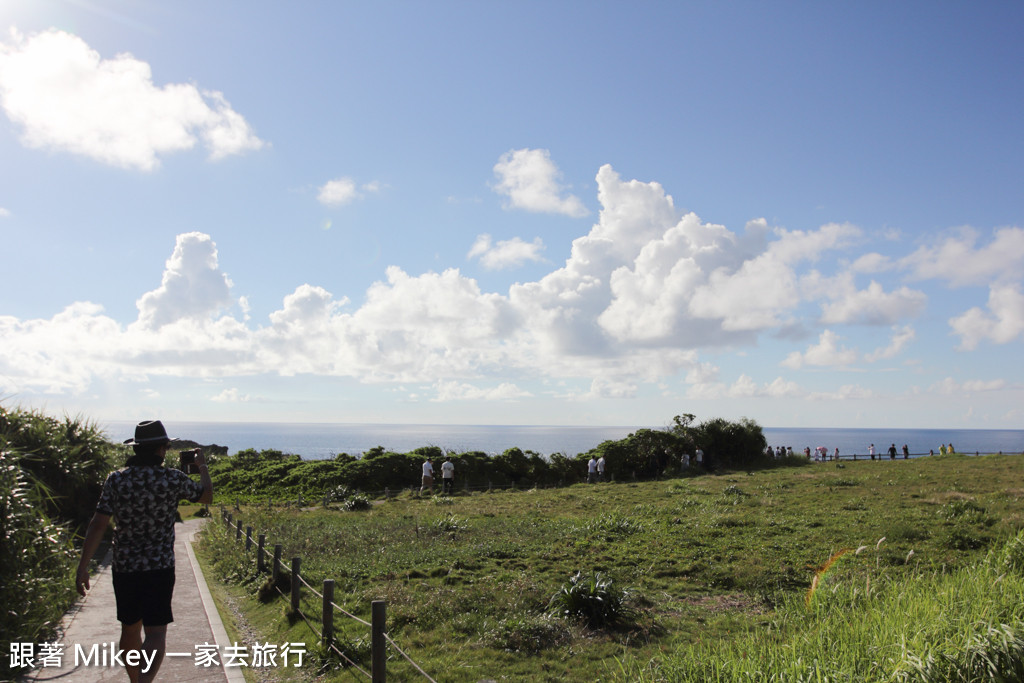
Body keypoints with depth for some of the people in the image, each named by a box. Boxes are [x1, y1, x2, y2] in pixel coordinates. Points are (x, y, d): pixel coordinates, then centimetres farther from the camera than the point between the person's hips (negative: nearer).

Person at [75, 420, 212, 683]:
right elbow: (206, 497, 10)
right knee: (156, 633, -4)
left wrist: (83, 567, -3)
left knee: (130, 629, 20)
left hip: (123, 568, 4)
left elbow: (98, 524, -7)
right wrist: (202, 466, 25)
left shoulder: (116, 480, -3)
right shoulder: (173, 479, -8)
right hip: (159, 568, -4)